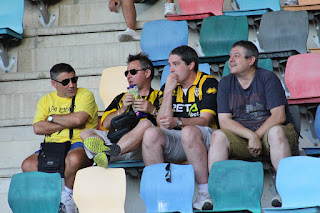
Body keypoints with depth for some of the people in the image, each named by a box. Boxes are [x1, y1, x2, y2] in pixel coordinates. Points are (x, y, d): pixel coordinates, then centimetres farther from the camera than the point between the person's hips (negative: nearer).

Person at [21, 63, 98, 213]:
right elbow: (37, 128, 1)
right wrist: (69, 124, -6)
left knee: (74, 159, -39)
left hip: (79, 144, -4)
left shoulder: (85, 95, 5)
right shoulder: (46, 100, 16)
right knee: (28, 165, -22)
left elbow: (78, 119, -15)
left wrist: (52, 118, 0)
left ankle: (68, 194, -10)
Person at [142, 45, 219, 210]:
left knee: (188, 132, -38)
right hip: (175, 144, 4)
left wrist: (177, 122, -28)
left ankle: (205, 194, -32)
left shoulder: (208, 83, 1)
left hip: (203, 138, -4)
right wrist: (168, 91, -5)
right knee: (151, 134, -25)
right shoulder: (169, 86, 15)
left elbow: (205, 120, -11)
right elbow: (162, 123, 4)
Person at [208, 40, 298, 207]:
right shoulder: (226, 83, 8)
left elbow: (278, 117, -9)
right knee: (218, 136, -26)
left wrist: (257, 136, -19)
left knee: (276, 131, -36)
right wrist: (250, 136, -18)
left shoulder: (268, 78, -1)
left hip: (267, 131, -3)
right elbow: (224, 121, -2)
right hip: (241, 136, 3)